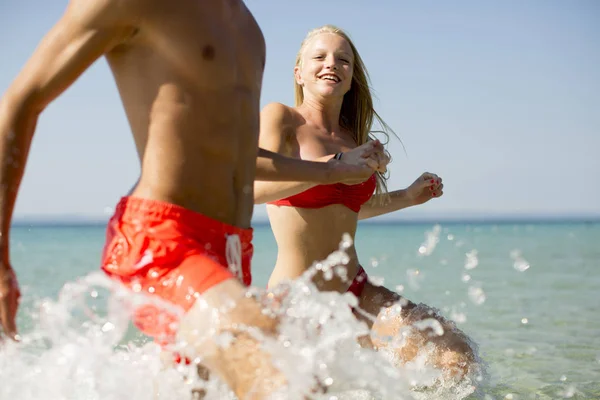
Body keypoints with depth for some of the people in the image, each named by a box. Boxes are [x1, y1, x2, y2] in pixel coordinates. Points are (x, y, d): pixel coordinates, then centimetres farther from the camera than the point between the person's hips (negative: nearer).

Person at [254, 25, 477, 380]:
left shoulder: (353, 138, 12)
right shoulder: (280, 117, -5)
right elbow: (255, 187, -24)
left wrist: (407, 197, 24)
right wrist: (339, 162, -25)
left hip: (356, 293, 6)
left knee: (457, 357, -9)